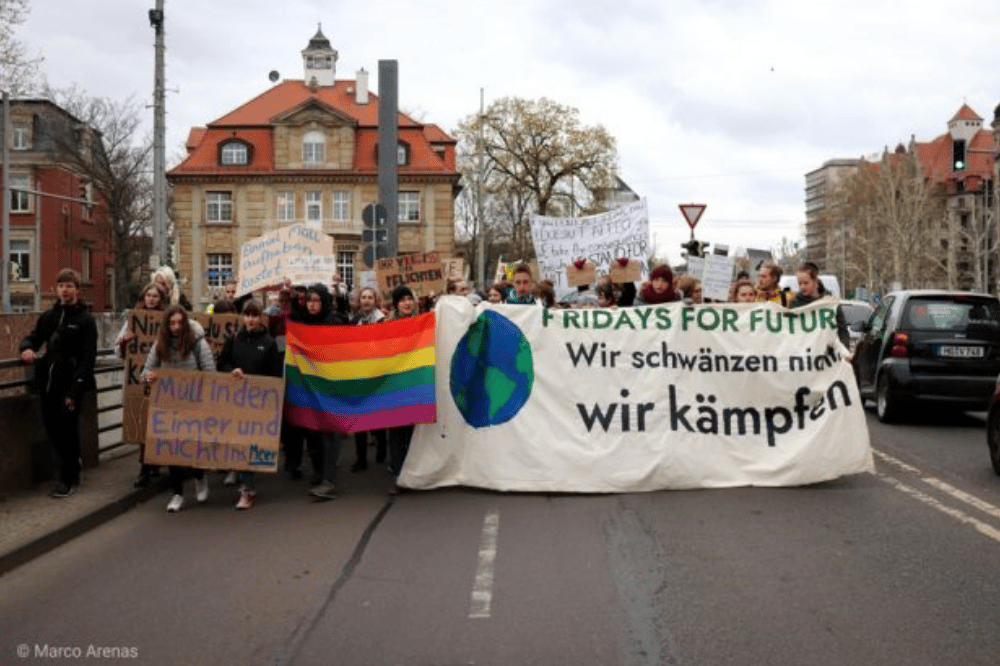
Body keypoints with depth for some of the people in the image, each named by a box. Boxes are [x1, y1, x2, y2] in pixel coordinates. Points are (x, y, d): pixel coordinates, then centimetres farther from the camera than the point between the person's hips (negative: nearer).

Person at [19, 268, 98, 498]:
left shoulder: (86, 319, -6)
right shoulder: (48, 316, 11)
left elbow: (88, 358, -12)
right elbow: (34, 337, 20)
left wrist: (75, 390, -19)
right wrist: (27, 348, -7)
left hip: (71, 384, -6)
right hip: (49, 382, 6)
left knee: (67, 431, 0)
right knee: (52, 428, 11)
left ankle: (68, 478, 13)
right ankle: (72, 468, 30)